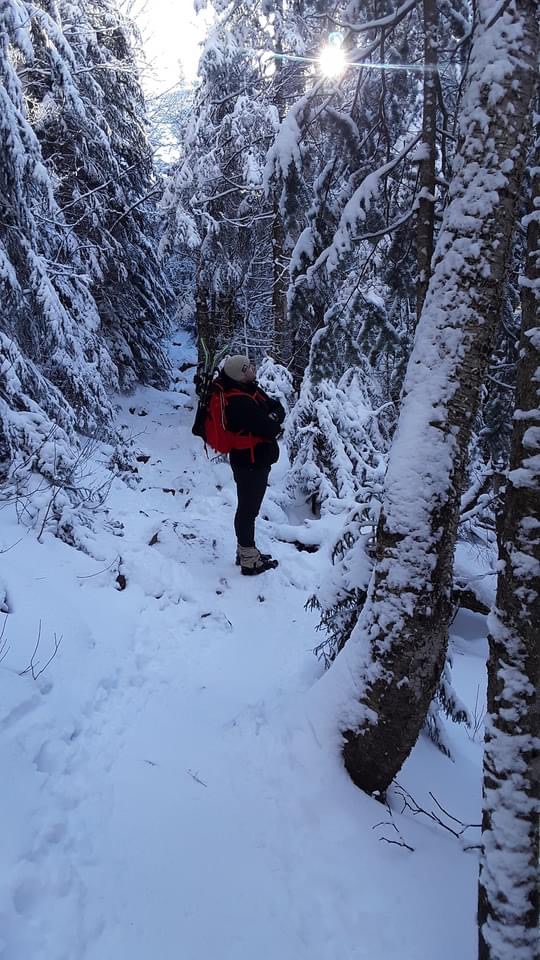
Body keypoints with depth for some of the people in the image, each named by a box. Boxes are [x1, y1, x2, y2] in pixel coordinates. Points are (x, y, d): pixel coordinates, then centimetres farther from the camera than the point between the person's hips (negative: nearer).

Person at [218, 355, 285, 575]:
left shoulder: (250, 390, 5)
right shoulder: (240, 402, -26)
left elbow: (278, 408, 6)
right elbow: (270, 429, -28)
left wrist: (273, 418, -15)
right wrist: (274, 423, -7)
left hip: (256, 460, 10)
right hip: (250, 463, -10)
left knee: (249, 507, 20)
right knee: (248, 509, 0)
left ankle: (246, 551, 35)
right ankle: (249, 560, 12)